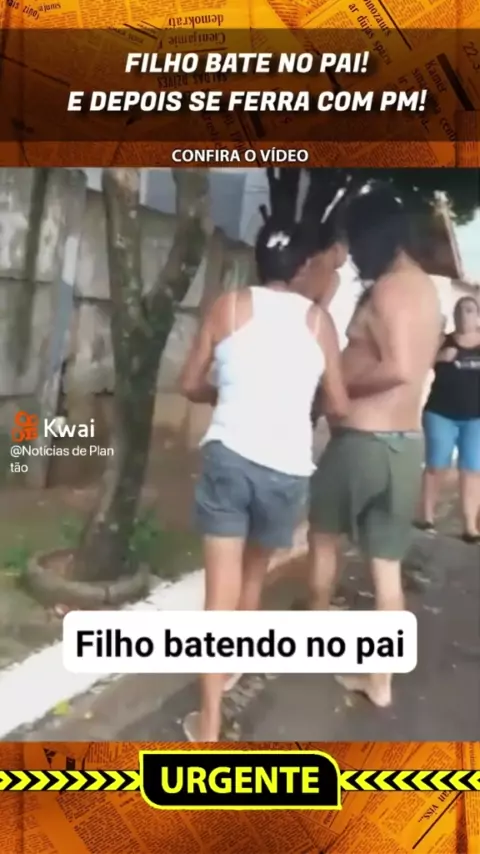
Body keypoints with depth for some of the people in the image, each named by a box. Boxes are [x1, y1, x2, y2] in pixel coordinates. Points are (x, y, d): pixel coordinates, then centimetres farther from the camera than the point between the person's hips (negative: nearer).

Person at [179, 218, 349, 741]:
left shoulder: (229, 306, 4)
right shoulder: (318, 319, 5)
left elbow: (190, 386, 8)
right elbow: (339, 406, 8)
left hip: (228, 456, -1)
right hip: (287, 469, 1)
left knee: (221, 591, 4)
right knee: (253, 576, 24)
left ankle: (209, 723, 6)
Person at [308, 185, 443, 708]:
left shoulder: (388, 289, -14)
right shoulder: (425, 290, 13)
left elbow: (398, 369, -26)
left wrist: (336, 381, -12)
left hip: (364, 439, -7)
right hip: (407, 443, 8)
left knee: (323, 535, 18)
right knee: (387, 565, 12)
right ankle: (380, 680, 21)